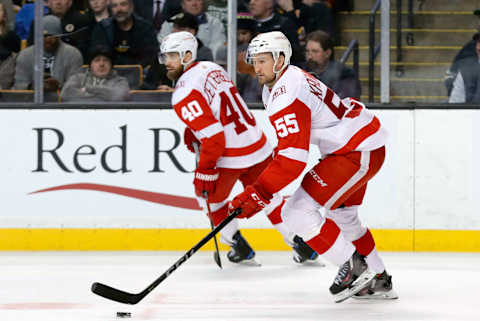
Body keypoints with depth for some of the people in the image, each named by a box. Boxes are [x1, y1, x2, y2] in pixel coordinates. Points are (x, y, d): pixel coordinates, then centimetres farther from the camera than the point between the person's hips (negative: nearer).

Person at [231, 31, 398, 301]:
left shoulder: (286, 96, -23)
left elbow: (293, 157, -30)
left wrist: (259, 193, -31)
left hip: (359, 152, -11)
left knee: (298, 212, -14)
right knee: (342, 214, 28)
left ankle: (353, 267, -7)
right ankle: (378, 280, 38)